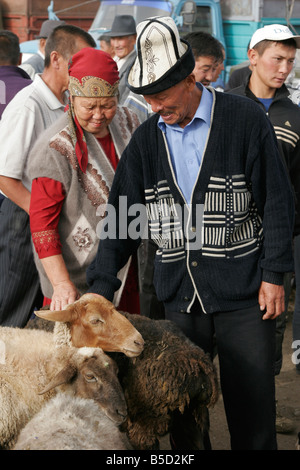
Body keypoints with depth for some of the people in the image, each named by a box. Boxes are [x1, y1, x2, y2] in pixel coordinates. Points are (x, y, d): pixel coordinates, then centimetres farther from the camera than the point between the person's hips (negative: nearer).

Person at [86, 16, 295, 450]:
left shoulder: (245, 120, -6)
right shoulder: (147, 139, 6)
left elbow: (277, 202, -3)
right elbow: (122, 218, 8)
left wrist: (274, 273, -5)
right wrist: (101, 286, -1)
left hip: (243, 294, -3)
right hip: (180, 297, 4)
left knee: (252, 407, 3)